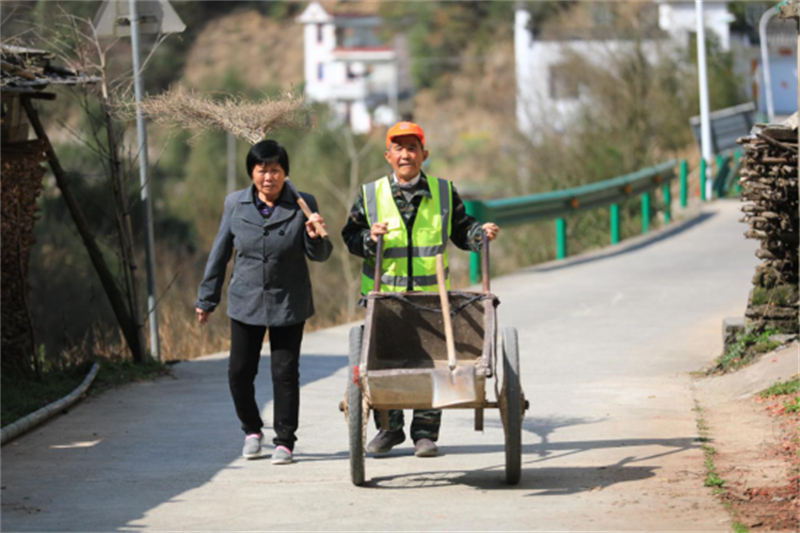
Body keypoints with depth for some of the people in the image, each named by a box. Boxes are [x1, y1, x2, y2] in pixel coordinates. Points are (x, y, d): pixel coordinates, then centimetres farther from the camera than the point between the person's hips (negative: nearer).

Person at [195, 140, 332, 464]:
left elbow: (320, 256, 1)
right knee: (239, 372, 3)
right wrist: (207, 299, 11)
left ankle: (284, 441, 11)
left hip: (288, 304, -2)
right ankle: (252, 430, 26)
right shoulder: (235, 204, -1)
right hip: (246, 303, 2)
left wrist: (315, 237, -22)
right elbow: (220, 252, 8)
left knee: (285, 373, 0)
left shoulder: (302, 206, -5)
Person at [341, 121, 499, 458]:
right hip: (383, 295, 0)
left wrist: (481, 233, -6)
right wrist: (370, 237, -14)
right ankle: (389, 429, 18)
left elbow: (461, 232, 14)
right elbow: (351, 238, 6)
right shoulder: (371, 195, 5)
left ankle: (425, 433, 8)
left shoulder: (444, 193, 8)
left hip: (431, 296, 0)